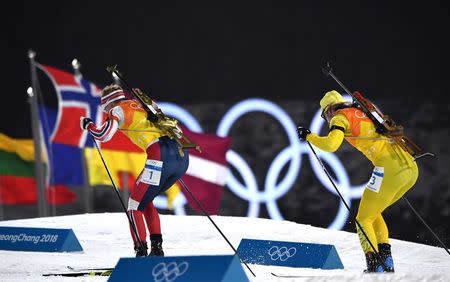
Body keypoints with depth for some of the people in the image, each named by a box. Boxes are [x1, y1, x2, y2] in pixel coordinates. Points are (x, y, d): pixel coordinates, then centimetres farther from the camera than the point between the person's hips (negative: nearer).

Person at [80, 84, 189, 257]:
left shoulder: (119, 109, 8)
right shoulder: (141, 104, 30)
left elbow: (103, 135, -3)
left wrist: (87, 125, 14)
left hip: (160, 156, -7)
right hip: (182, 156, 7)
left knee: (135, 206, 5)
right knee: (145, 201, 24)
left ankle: (141, 252, -5)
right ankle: (157, 249, 18)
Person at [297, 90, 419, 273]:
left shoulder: (340, 117, 7)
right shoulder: (364, 113, 29)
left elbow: (330, 144, -9)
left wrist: (308, 136, 6)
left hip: (389, 168, -8)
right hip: (411, 168, 8)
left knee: (363, 219, 2)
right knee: (372, 213, 23)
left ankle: (374, 267, -14)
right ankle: (386, 263, 11)